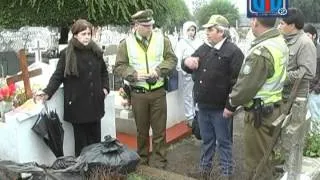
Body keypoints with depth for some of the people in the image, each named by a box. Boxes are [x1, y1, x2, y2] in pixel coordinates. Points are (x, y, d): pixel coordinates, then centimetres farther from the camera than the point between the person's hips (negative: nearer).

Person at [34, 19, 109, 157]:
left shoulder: (96, 52, 6)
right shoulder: (67, 54, -7)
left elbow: (104, 72, 19)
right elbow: (58, 76, -8)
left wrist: (105, 87, 9)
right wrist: (47, 92, -20)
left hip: (95, 103, 4)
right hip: (77, 104, -4)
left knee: (95, 140, 14)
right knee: (81, 141, 5)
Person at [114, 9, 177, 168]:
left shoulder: (162, 39, 1)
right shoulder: (126, 43, -2)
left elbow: (172, 59, 2)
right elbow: (119, 66, -1)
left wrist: (159, 69, -15)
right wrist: (134, 74, -18)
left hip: (158, 92, 1)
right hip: (138, 93, 0)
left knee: (159, 130, 8)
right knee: (142, 130, 14)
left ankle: (159, 163, 23)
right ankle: (142, 161, 32)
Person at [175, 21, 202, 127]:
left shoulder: (199, 42, 7)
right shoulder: (181, 43, -2)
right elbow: (178, 59, -6)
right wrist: (183, 71, -13)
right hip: (187, 73, -3)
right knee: (188, 96, 3)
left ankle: (196, 114, 22)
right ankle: (190, 117, 12)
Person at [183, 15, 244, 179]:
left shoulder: (233, 51, -13)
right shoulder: (203, 48, 10)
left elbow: (238, 80, -18)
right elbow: (188, 68, 18)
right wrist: (186, 62, -6)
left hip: (220, 107, -6)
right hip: (203, 104, 7)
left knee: (223, 141, 8)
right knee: (206, 139, 20)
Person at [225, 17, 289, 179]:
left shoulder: (261, 52, -26)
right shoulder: (280, 42, 4)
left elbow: (247, 85, -22)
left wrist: (231, 105, -6)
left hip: (259, 112, -9)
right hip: (274, 105, 9)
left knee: (256, 160, 5)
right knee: (265, 156, 24)